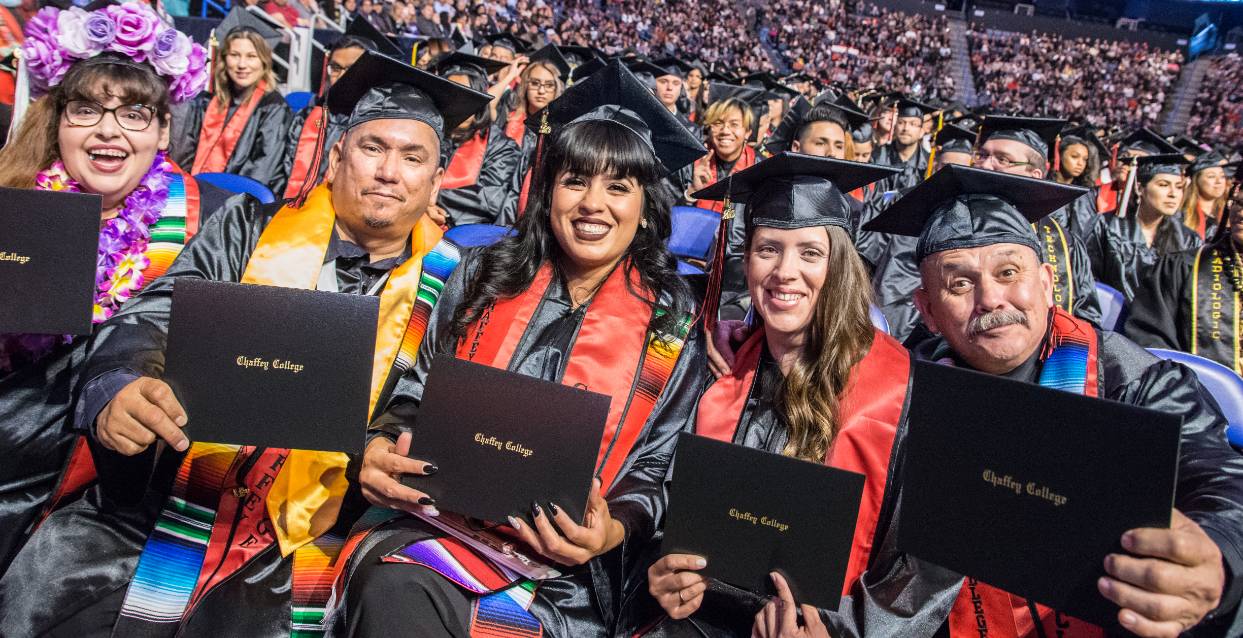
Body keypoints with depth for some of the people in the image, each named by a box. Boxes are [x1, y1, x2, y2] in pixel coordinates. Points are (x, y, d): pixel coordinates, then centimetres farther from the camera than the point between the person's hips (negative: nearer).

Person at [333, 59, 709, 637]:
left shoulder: (671, 327, 2)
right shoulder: (483, 277, 8)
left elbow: (657, 468, 4)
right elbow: (419, 395, 14)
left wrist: (612, 530, -16)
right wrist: (381, 448, -7)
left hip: (564, 567, -1)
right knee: (391, 590, -31)